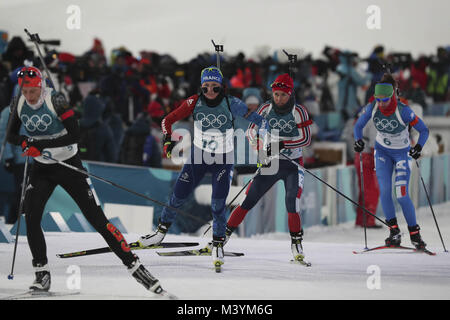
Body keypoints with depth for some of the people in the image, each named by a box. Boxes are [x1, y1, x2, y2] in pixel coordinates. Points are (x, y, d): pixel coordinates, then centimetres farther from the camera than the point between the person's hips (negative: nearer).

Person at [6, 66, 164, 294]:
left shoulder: (54, 99, -20)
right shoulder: (19, 103, -5)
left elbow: (74, 134, -23)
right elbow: (11, 135, 5)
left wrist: (40, 144, -29)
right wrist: (25, 142, -18)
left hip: (69, 165, -4)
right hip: (41, 169, 4)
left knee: (96, 218, -7)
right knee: (31, 217, -14)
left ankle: (133, 264, -4)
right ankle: (42, 273, -1)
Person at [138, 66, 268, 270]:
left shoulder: (231, 104, -17)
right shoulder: (195, 102, -12)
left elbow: (253, 118, -13)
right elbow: (168, 120, -7)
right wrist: (168, 140, -22)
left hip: (223, 160, -2)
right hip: (198, 154, 2)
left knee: (218, 205, -11)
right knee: (178, 196, 4)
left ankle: (218, 245, 6)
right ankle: (161, 232, 25)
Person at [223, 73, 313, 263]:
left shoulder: (299, 112, -10)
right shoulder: (266, 109, -3)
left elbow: (306, 139, -15)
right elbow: (252, 130, 2)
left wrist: (283, 144, -27)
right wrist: (260, 144, -19)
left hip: (292, 164, -2)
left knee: (292, 206, -17)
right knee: (248, 202, -2)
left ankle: (296, 243, -2)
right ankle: (224, 235, 6)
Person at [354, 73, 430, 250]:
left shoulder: (403, 111, -26)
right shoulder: (372, 108, -16)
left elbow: (424, 130, -16)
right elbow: (358, 126, 0)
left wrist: (418, 147, -32)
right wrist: (358, 140, -20)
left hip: (401, 153, -3)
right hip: (382, 152, 3)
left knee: (402, 195, -11)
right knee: (384, 191, -13)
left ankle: (415, 233, 4)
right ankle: (394, 232, -4)